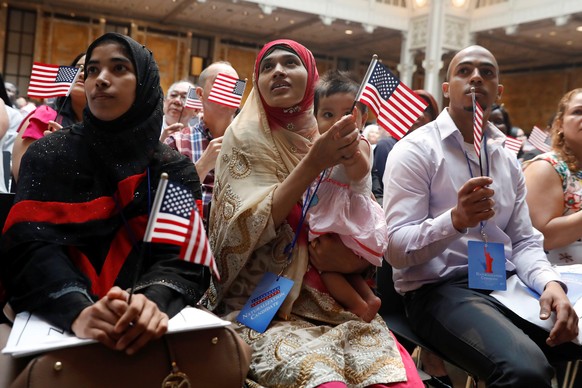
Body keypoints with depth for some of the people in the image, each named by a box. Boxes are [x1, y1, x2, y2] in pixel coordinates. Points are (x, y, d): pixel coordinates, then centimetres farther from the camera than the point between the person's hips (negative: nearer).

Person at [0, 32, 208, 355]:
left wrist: (153, 302, -28)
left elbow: (183, 258, -6)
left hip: (146, 329, 1)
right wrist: (78, 310, -28)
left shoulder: (177, 170, 6)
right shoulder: (48, 155, 4)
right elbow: (29, 245, -9)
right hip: (56, 322, -1)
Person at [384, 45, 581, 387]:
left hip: (505, 284, 7)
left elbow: (524, 242, 12)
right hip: (438, 288, -7)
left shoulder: (507, 159, 14)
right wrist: (455, 220, -30)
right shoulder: (415, 150, -6)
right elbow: (397, 249, -13)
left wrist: (550, 283, -9)